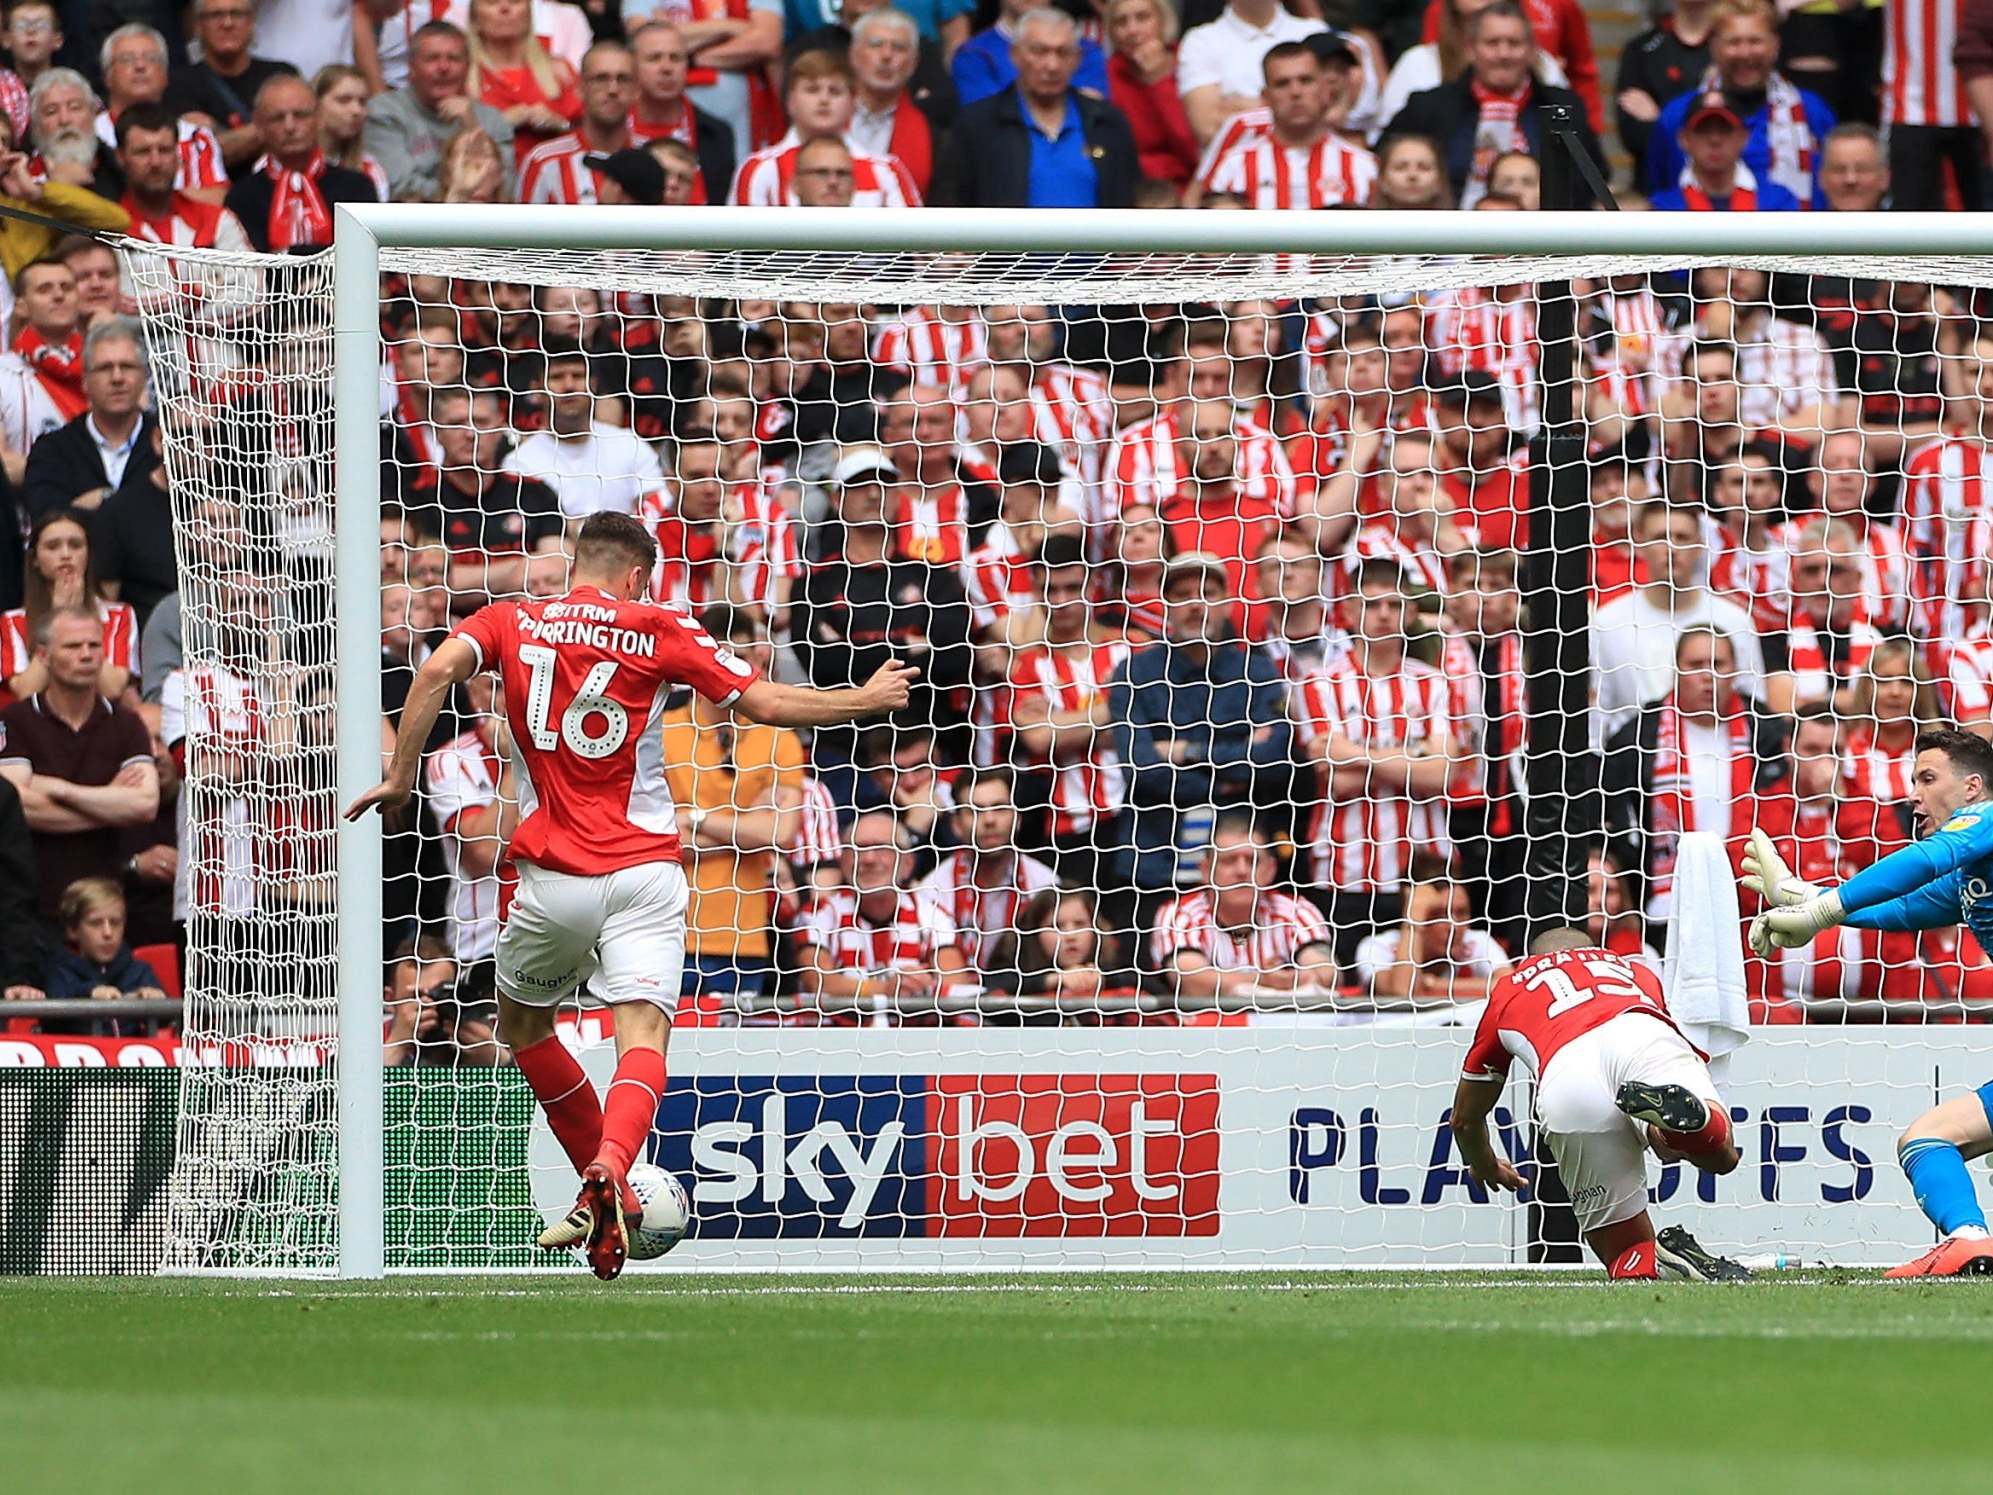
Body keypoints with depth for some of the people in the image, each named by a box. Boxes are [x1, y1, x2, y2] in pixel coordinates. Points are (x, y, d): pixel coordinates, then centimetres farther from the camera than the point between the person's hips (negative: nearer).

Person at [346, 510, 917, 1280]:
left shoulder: (510, 622, 8)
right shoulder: (658, 631, 3)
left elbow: (437, 670, -11)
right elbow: (765, 703, 4)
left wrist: (400, 776, -5)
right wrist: (867, 699, 18)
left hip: (554, 876, 1)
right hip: (644, 871, -1)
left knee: (521, 1022, 24)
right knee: (643, 1031, -11)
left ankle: (606, 1189, 26)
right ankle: (609, 1173, -40)